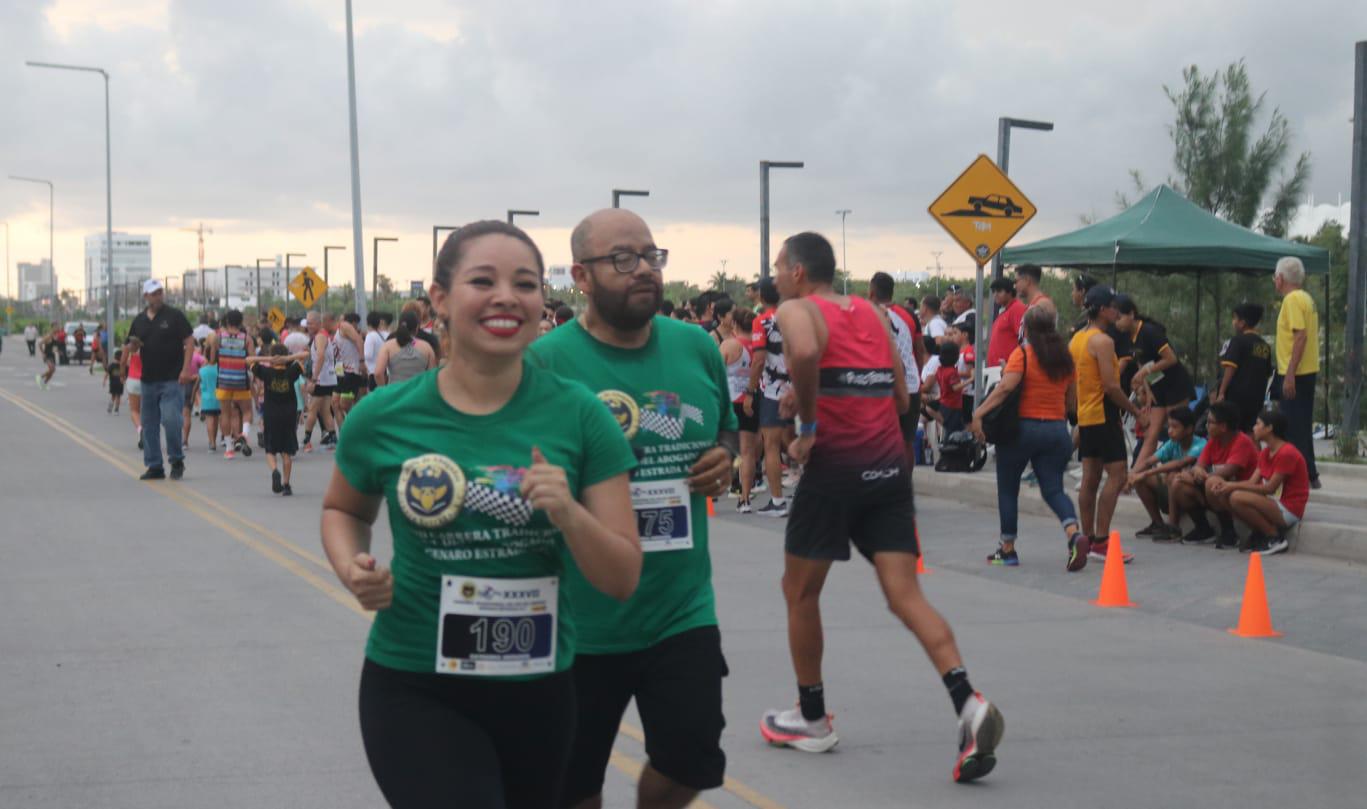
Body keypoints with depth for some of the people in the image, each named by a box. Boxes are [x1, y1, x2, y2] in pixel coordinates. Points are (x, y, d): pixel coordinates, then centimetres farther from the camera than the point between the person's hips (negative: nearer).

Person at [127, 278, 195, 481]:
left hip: (171, 379, -5)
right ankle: (154, 466, 16)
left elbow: (189, 341, -4)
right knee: (149, 424, 7)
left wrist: (186, 369, -12)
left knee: (170, 419, -15)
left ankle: (177, 461, 2)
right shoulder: (139, 320, 11)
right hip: (148, 379, 5)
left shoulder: (174, 315, -2)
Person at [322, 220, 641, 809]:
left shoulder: (579, 416, -8)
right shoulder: (384, 417, -7)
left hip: (539, 687, 2)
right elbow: (343, 510, 14)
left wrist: (569, 515, -24)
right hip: (414, 689, -2)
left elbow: (622, 579, -5)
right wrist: (351, 568, -6)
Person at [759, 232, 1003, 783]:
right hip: (889, 467, 5)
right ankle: (968, 703, -20)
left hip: (834, 466, -5)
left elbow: (805, 352, -25)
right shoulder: (871, 313, 18)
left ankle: (811, 719, 23)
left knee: (800, 591, 13)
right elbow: (901, 397, 18)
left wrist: (808, 423, -14)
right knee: (905, 594, 0)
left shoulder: (795, 310, -1)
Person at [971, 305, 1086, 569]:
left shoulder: (1023, 353, -7)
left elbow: (1006, 387, -22)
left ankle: (1007, 549, 14)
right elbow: (1072, 403, 13)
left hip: (1023, 428, -4)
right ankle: (1074, 534, -22)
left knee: (1007, 489, 11)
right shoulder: (1066, 358, 8)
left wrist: (979, 413, -20)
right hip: (1057, 429, 4)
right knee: (1054, 489, 4)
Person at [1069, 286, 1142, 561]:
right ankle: (1101, 541, -14)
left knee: (1090, 478, 11)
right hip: (1104, 414, -9)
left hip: (1085, 416, 10)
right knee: (1117, 475, -9)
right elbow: (1111, 386, -20)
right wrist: (1135, 411, -10)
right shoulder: (1103, 341, -15)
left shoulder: (1076, 340, 14)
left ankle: (1088, 539, 14)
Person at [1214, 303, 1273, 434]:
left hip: (1235, 395, -7)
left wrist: (1221, 392, -15)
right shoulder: (1265, 346, 13)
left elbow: (1230, 368, -14)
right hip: (1256, 398, 7)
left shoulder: (1238, 341, -8)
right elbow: (1267, 373, 18)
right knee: (1248, 432, 10)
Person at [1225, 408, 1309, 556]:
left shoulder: (1287, 453, -17)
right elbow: (1253, 482, 4)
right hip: (1276, 505, 9)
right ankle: (1259, 535, 7)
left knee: (1238, 498, -24)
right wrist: (1229, 485, -12)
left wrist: (1236, 486, -18)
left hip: (1289, 511, -9)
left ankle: (1275, 537, -12)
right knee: (1230, 496, -1)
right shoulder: (1265, 453, 12)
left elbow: (1270, 488, -20)